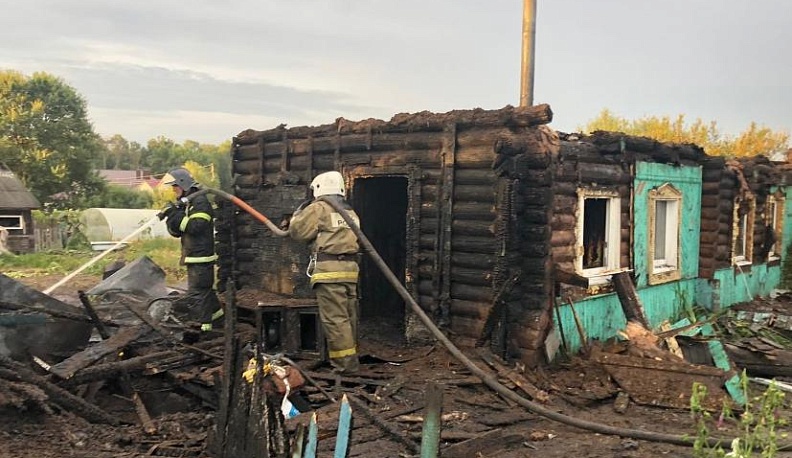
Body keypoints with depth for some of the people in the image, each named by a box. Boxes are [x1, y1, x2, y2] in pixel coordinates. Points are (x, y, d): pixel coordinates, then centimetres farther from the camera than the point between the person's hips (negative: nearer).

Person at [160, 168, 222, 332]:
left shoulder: (200, 201, -12)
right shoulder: (183, 204, 17)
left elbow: (196, 226, -23)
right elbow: (176, 231, 14)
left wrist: (176, 215, -20)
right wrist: (171, 218, -5)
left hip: (201, 255, -9)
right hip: (192, 255, 9)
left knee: (197, 289, -8)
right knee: (204, 286, 18)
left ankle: (205, 323, -4)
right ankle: (215, 309, 31)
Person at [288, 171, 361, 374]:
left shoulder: (319, 208, -3)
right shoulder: (350, 212, 20)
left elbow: (297, 231, -2)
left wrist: (299, 212, 14)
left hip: (329, 268, -8)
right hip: (350, 268, 8)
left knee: (334, 318, -6)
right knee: (348, 317, 13)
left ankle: (345, 363, -6)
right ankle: (350, 358, 21)